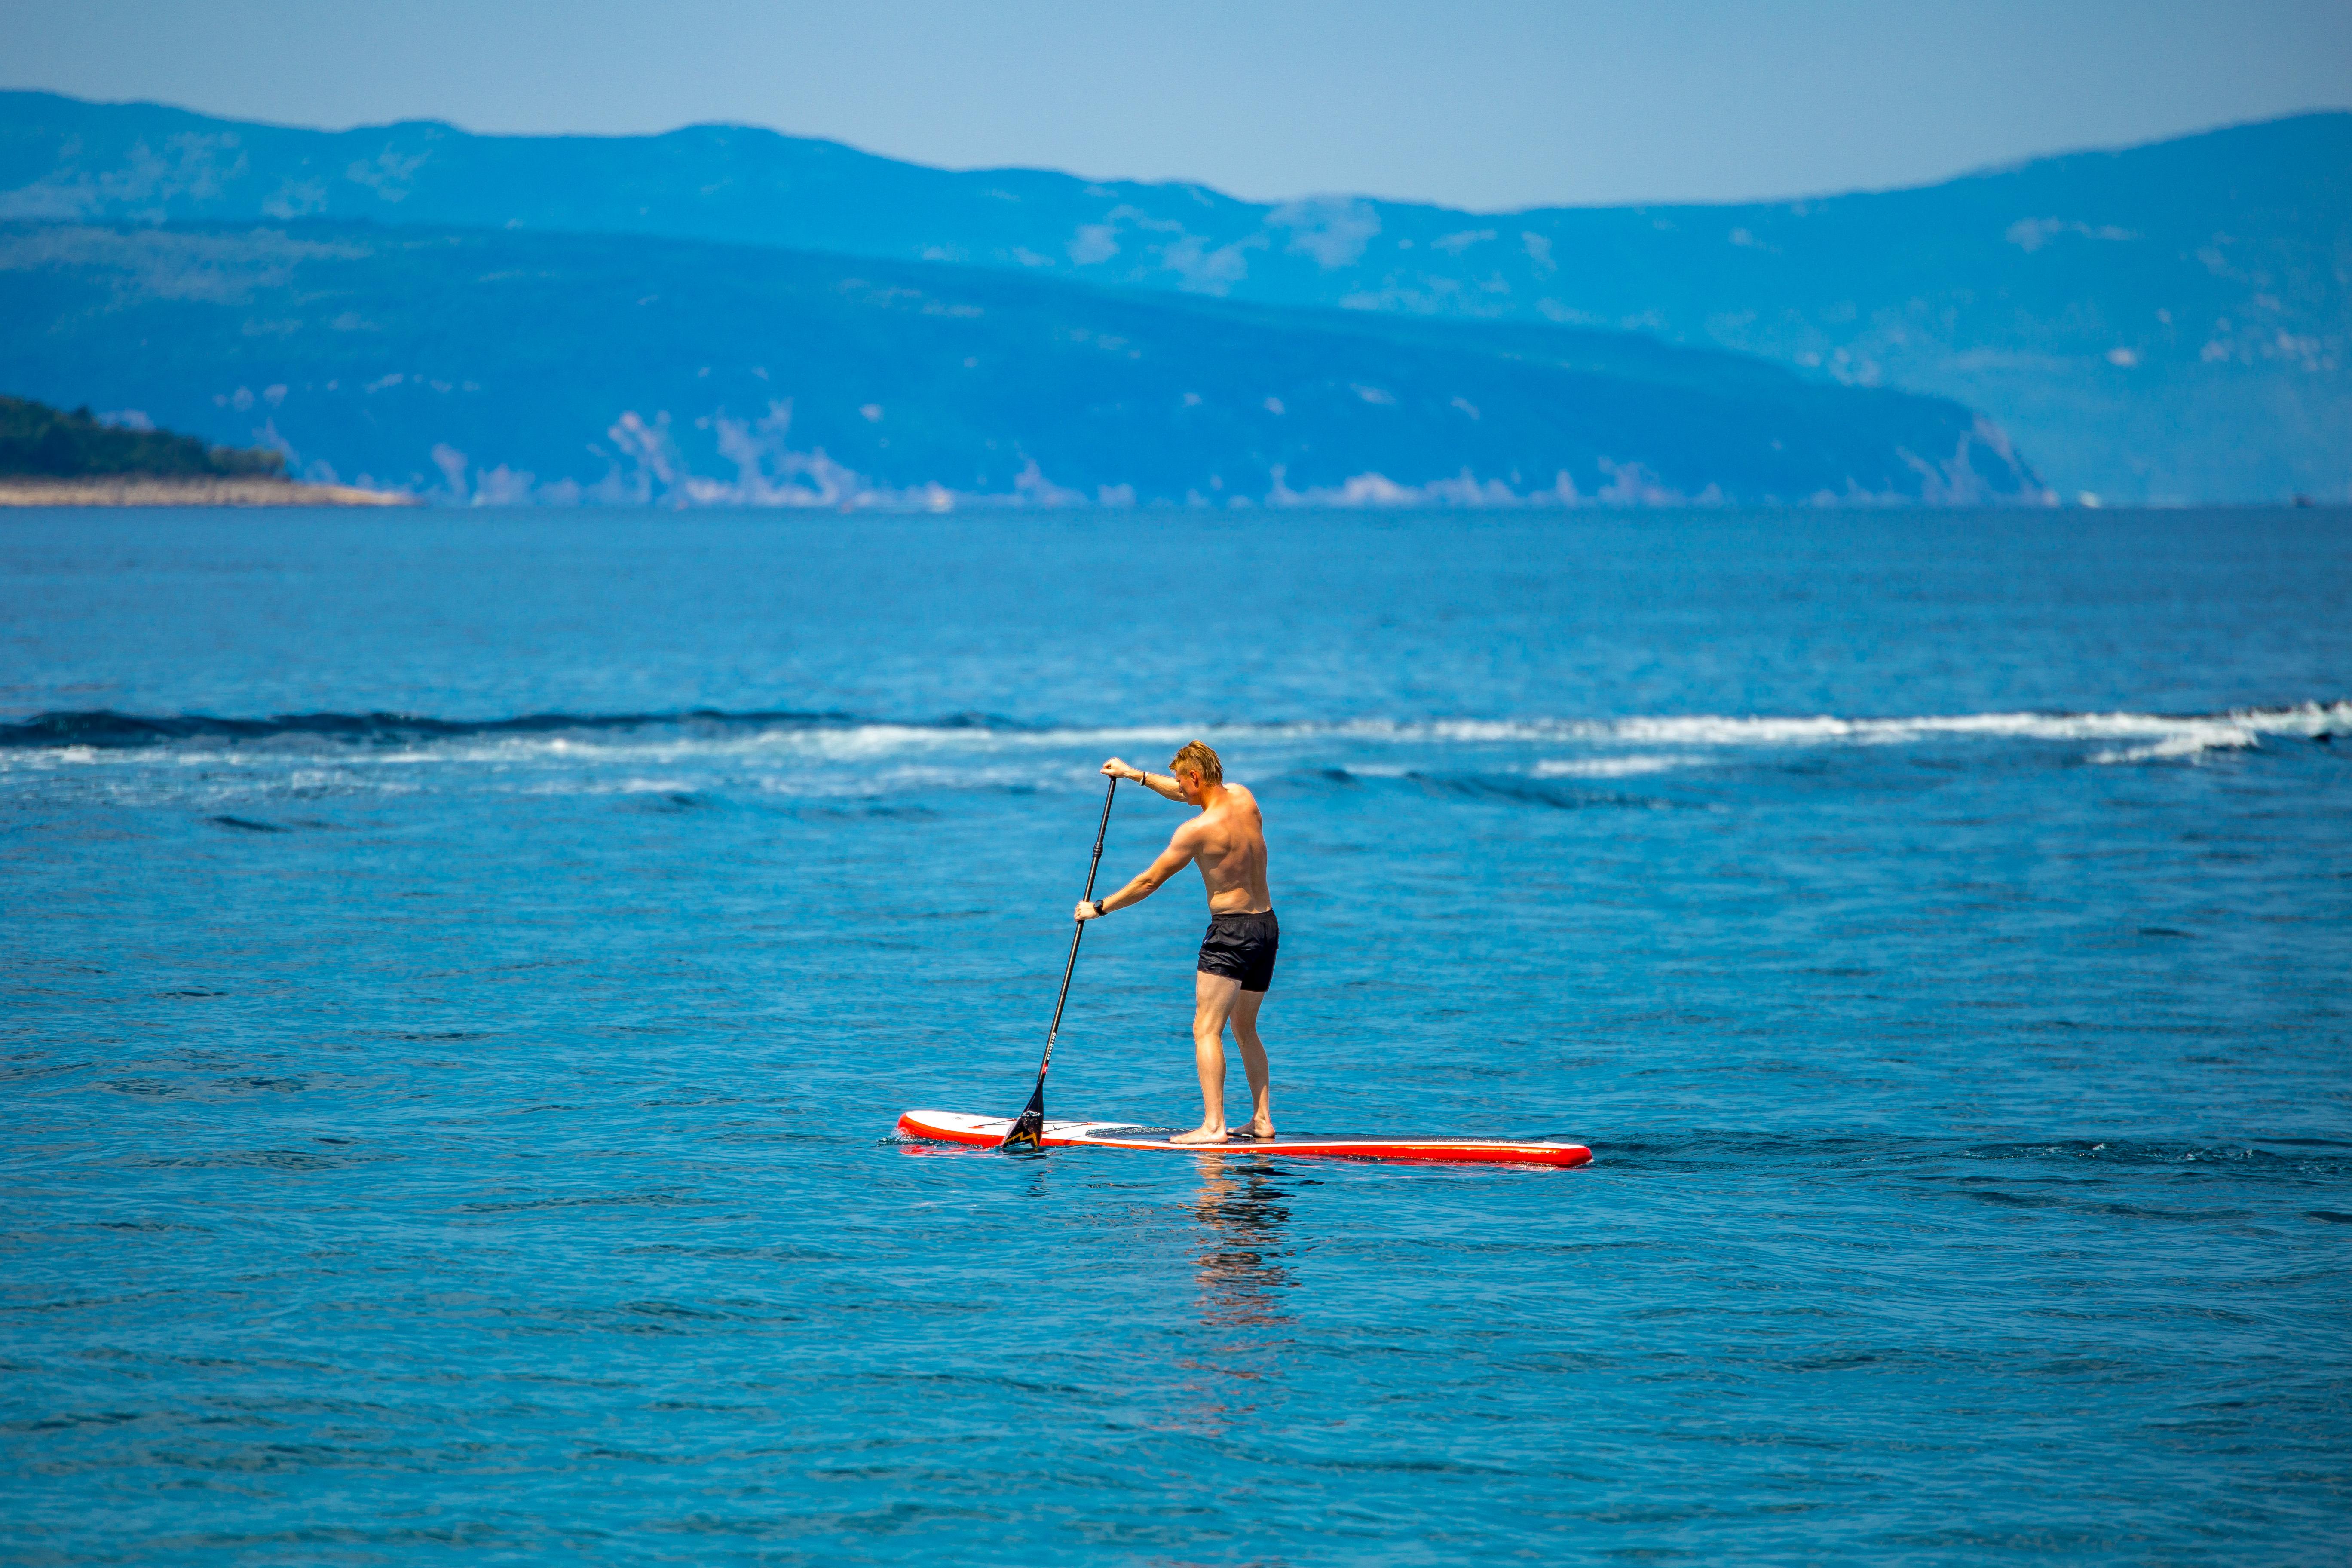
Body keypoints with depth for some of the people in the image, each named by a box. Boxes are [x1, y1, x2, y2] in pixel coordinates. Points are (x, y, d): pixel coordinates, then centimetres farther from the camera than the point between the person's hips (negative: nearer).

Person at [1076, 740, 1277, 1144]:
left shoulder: (1198, 830, -16)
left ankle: (1213, 1125, -19)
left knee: (1206, 1029, -8)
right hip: (1267, 926, 9)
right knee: (1245, 1028, 19)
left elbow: (1150, 881, -9)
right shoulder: (1244, 798, 5)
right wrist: (1136, 775, 30)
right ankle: (1262, 1120, 16)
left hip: (1231, 930, -9)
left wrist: (1099, 907, 3)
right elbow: (1188, 795, 26)